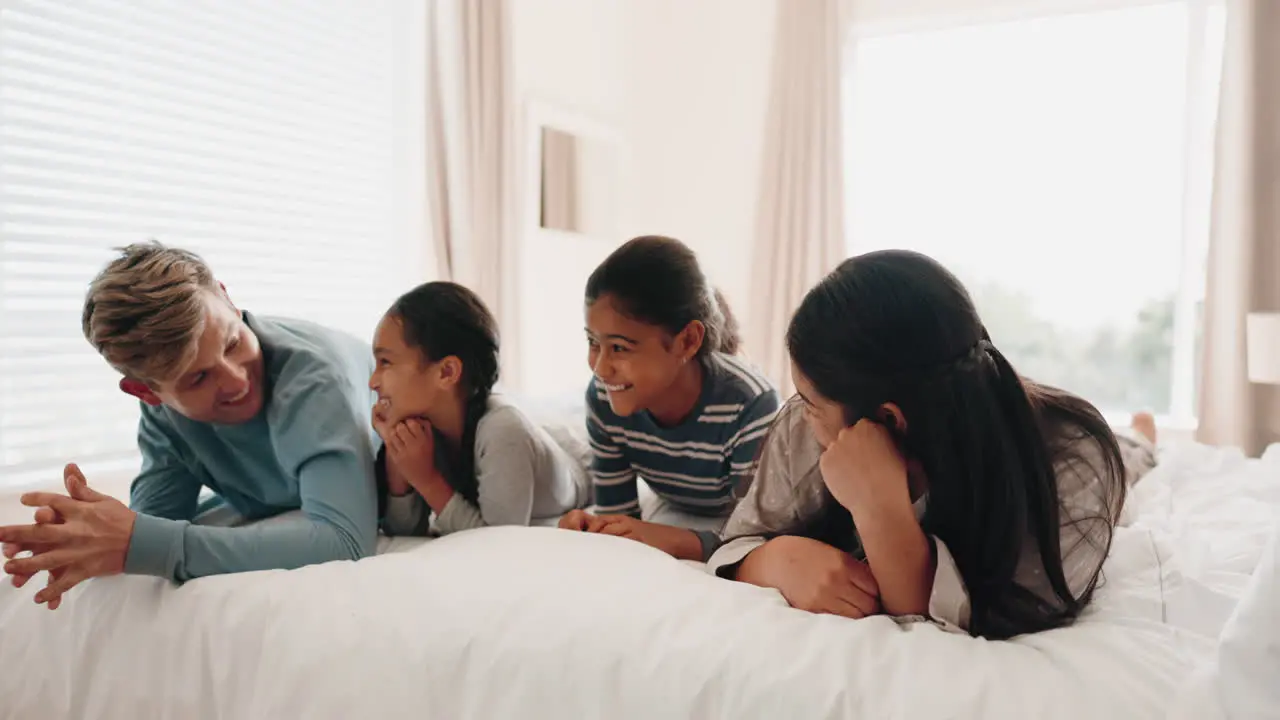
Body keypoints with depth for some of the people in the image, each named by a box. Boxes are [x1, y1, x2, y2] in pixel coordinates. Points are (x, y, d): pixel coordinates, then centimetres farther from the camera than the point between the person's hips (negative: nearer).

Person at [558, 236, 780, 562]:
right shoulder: (603, 398, -19)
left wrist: (674, 541, -45)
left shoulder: (750, 406, -34)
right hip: (672, 515, 3)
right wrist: (592, 530, -32)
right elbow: (617, 514, -9)